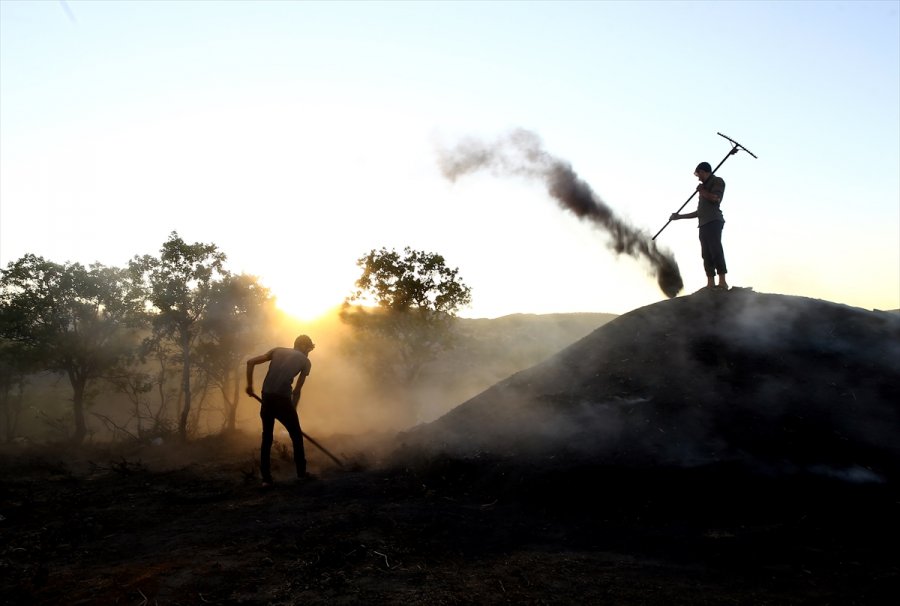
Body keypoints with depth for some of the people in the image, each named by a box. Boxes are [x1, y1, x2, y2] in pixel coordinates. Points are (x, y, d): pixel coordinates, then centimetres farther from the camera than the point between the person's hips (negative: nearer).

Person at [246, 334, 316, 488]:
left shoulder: (278, 350, 22)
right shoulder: (305, 361, 13)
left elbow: (250, 362, 11)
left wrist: (249, 385, 18)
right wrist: (292, 411, 21)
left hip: (267, 398, 4)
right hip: (283, 399, -4)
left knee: (267, 438, 15)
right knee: (296, 436, 16)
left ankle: (266, 479, 13)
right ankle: (301, 473, 24)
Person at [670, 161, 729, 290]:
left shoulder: (717, 181, 9)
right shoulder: (705, 186, 30)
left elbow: (715, 198, -12)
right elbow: (699, 212, 31)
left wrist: (702, 191, 3)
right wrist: (679, 216, 33)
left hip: (713, 221, -8)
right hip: (704, 223, 8)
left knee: (715, 250, -18)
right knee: (707, 254, -2)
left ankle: (722, 282, -23)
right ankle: (711, 284, -7)